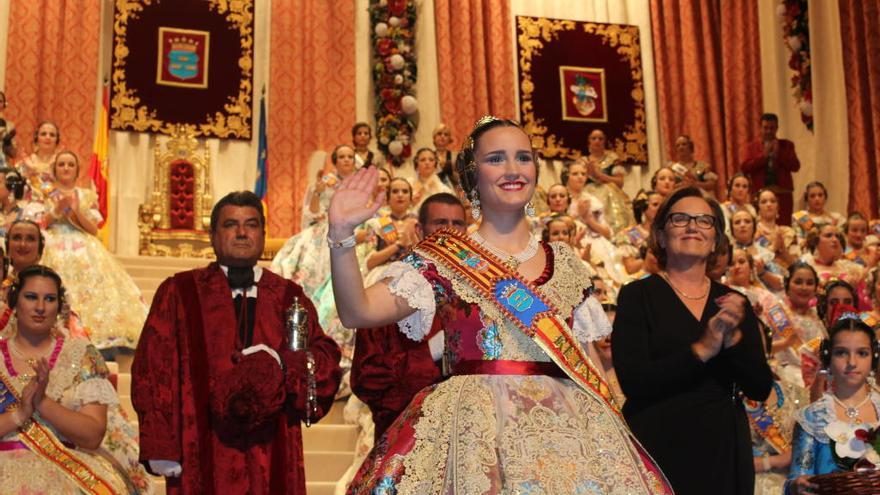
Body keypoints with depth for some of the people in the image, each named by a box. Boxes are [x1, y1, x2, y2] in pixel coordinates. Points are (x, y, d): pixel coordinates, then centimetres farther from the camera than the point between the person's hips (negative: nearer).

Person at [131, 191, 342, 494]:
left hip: (271, 454, 2)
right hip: (203, 454, -2)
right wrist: (161, 449, -10)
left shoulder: (290, 297, 11)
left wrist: (282, 364, -16)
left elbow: (326, 358, 4)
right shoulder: (178, 293, 4)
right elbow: (154, 368, -2)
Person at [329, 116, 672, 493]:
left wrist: (610, 425, 5)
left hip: (565, 425, 4)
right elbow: (358, 312, -8)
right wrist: (341, 235, -19)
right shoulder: (444, 258, 2)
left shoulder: (564, 264, 13)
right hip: (475, 425, -3)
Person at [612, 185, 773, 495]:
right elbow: (632, 381, -14)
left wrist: (733, 338, -15)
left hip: (723, 449, 4)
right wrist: (702, 350, -19)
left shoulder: (733, 303, 8)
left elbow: (761, 390, 1)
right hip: (657, 448, -4)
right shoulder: (637, 296, -3)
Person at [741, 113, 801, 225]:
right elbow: (744, 169, -2)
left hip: (783, 194, 1)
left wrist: (778, 152, -7)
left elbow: (795, 166, 1)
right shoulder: (752, 146, 10)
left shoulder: (786, 145, 12)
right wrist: (763, 155, -9)